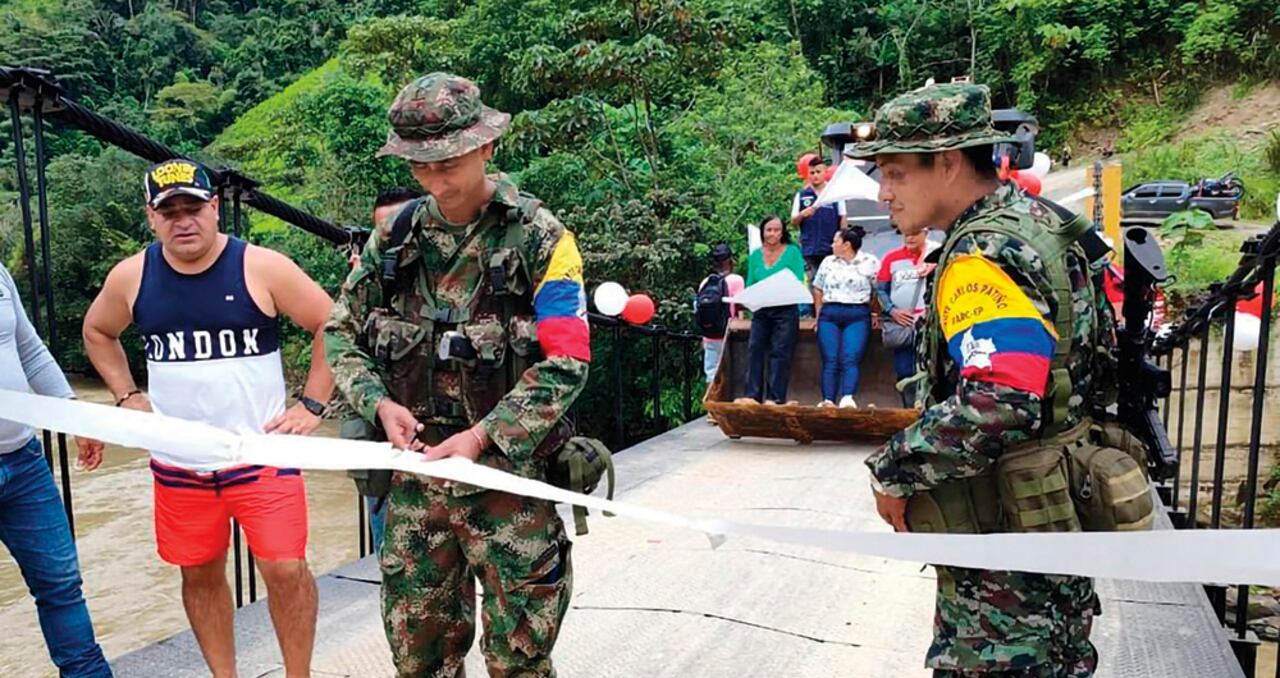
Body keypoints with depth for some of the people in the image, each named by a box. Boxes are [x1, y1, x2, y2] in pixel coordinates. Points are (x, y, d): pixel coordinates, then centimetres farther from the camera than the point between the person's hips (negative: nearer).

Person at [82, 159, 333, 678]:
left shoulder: (262, 268, -11)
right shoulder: (130, 277, 0)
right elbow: (97, 332, 20)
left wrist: (312, 405, -8)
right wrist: (128, 397, 8)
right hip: (178, 462, 4)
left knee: (285, 569, -6)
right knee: (200, 574, 14)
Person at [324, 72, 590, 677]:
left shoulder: (540, 239, -9)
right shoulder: (396, 237, 4)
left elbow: (566, 365, -13)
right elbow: (341, 333, 11)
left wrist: (481, 436, -18)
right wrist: (379, 403, -6)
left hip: (508, 475, -4)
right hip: (415, 470, 4)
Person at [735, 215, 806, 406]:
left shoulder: (792, 252, 1)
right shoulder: (755, 255, 12)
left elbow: (798, 282, -6)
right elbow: (750, 285, 13)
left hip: (785, 310, -4)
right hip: (761, 311, 4)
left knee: (780, 353, -5)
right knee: (754, 349, -3)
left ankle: (775, 397, -3)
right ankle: (751, 395, -1)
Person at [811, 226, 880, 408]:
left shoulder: (870, 262, 3)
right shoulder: (828, 262, 16)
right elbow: (818, 290, 19)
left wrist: (875, 314, 3)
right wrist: (819, 315, 14)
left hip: (858, 315, -3)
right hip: (829, 315, 3)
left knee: (850, 360, -16)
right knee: (830, 361, -6)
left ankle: (848, 399, -30)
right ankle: (828, 401, -12)